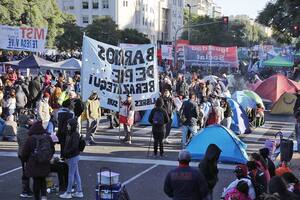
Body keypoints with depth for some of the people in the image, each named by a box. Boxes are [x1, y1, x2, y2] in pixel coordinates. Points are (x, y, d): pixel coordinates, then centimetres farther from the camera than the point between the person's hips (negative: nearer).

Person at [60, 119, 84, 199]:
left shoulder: (75, 135, -17)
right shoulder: (70, 133, 10)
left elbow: (75, 147, -23)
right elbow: (67, 145, 15)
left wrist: (66, 152, -18)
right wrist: (65, 153, 5)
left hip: (73, 157, -9)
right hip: (71, 157, 9)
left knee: (71, 175, 0)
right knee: (76, 174, 13)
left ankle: (68, 193, 9)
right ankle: (79, 192, 19)